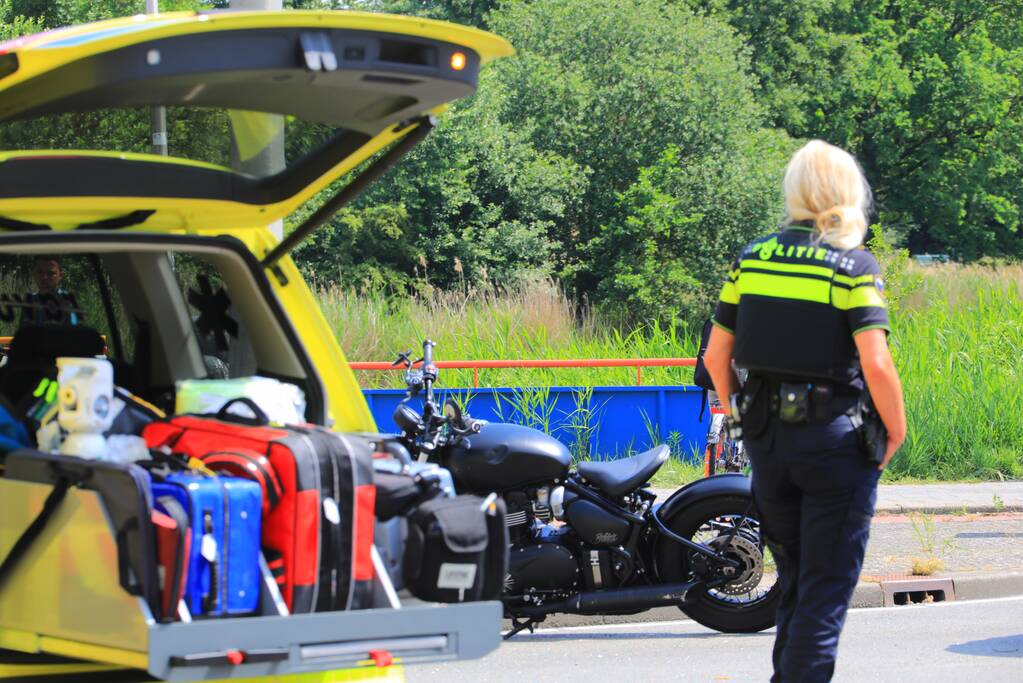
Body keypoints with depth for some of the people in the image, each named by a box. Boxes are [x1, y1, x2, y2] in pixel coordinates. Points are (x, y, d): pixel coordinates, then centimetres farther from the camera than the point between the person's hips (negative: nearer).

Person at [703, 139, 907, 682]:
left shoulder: (750, 259, 4)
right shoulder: (854, 265, -10)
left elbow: (716, 355, 5)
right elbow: (875, 365, -19)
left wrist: (735, 407, 22)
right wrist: (896, 431, -5)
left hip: (765, 435, 5)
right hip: (835, 442, -5)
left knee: (794, 580, 20)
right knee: (827, 587, 2)